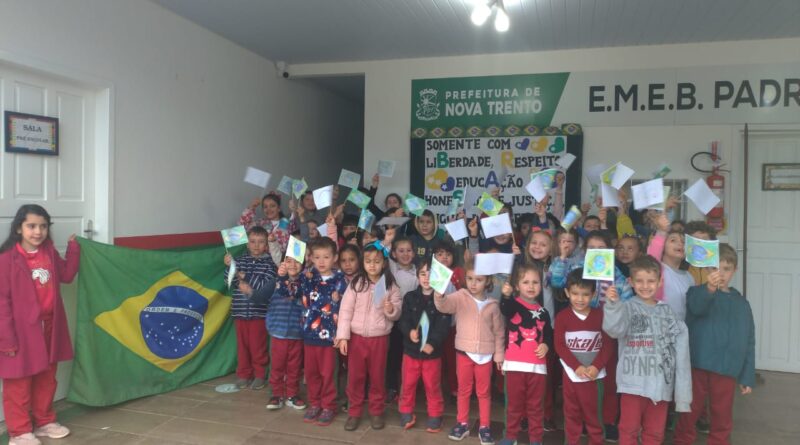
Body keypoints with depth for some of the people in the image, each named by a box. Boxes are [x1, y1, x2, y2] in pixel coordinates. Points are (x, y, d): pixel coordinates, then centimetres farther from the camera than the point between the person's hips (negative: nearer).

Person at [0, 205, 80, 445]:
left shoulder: (50, 252, 4)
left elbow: (67, 274, 18)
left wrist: (73, 248, 10)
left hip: (49, 326, 6)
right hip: (22, 329, -6)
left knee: (46, 379, 18)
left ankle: (44, 422, 33)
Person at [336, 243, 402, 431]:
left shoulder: (391, 287, -3)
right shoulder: (356, 284, -4)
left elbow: (396, 315, 1)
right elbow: (345, 310, -6)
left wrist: (391, 310, -23)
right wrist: (342, 336, -11)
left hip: (380, 338, 0)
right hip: (356, 337, 0)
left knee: (377, 376, 11)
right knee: (355, 376, 9)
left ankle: (376, 412, 28)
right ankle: (354, 412, 24)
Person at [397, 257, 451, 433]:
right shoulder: (410, 297, 0)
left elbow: (444, 326, -13)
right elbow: (403, 320, -3)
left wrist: (433, 343, -24)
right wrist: (409, 331, -24)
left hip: (433, 351, -2)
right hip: (411, 349, 2)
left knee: (432, 386, 10)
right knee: (408, 384, 13)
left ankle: (435, 416, 26)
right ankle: (406, 413, 31)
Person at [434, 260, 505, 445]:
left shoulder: (493, 304, -3)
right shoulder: (460, 297, -6)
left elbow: (499, 332, 5)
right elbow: (443, 305, -25)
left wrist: (499, 355, 5)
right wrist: (439, 293, -46)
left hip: (485, 354, 0)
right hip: (464, 352, 0)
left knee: (484, 392, 13)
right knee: (463, 390, 14)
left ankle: (484, 427, 26)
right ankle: (462, 423, 29)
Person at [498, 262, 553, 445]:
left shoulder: (543, 312, 8)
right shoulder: (513, 304, -4)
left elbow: (549, 335, 17)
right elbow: (505, 309, -28)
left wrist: (546, 345, -6)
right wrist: (506, 296, -50)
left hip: (537, 364, 3)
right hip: (515, 363, -2)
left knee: (535, 405, 12)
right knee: (514, 403, 10)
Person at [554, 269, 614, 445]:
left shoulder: (600, 316, -2)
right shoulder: (562, 317, -4)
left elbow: (608, 345, -3)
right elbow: (559, 345, -7)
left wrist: (596, 366, -14)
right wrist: (577, 366, -15)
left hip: (595, 375, 0)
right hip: (571, 374, 0)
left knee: (594, 414, 9)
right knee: (572, 414, 11)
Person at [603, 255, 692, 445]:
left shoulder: (667, 312, 7)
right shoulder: (627, 308, -3)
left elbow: (680, 347, 6)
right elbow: (614, 329, -21)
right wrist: (612, 304, -39)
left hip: (660, 383, 3)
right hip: (633, 381, -3)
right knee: (629, 429, 7)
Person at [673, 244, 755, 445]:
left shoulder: (741, 303, 9)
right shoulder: (697, 292, -3)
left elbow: (748, 342, 11)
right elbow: (697, 306, -28)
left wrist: (748, 376, 7)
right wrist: (709, 288, -49)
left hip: (727, 369, 3)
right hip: (697, 365, -3)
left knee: (723, 416, 12)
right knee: (690, 411, 9)